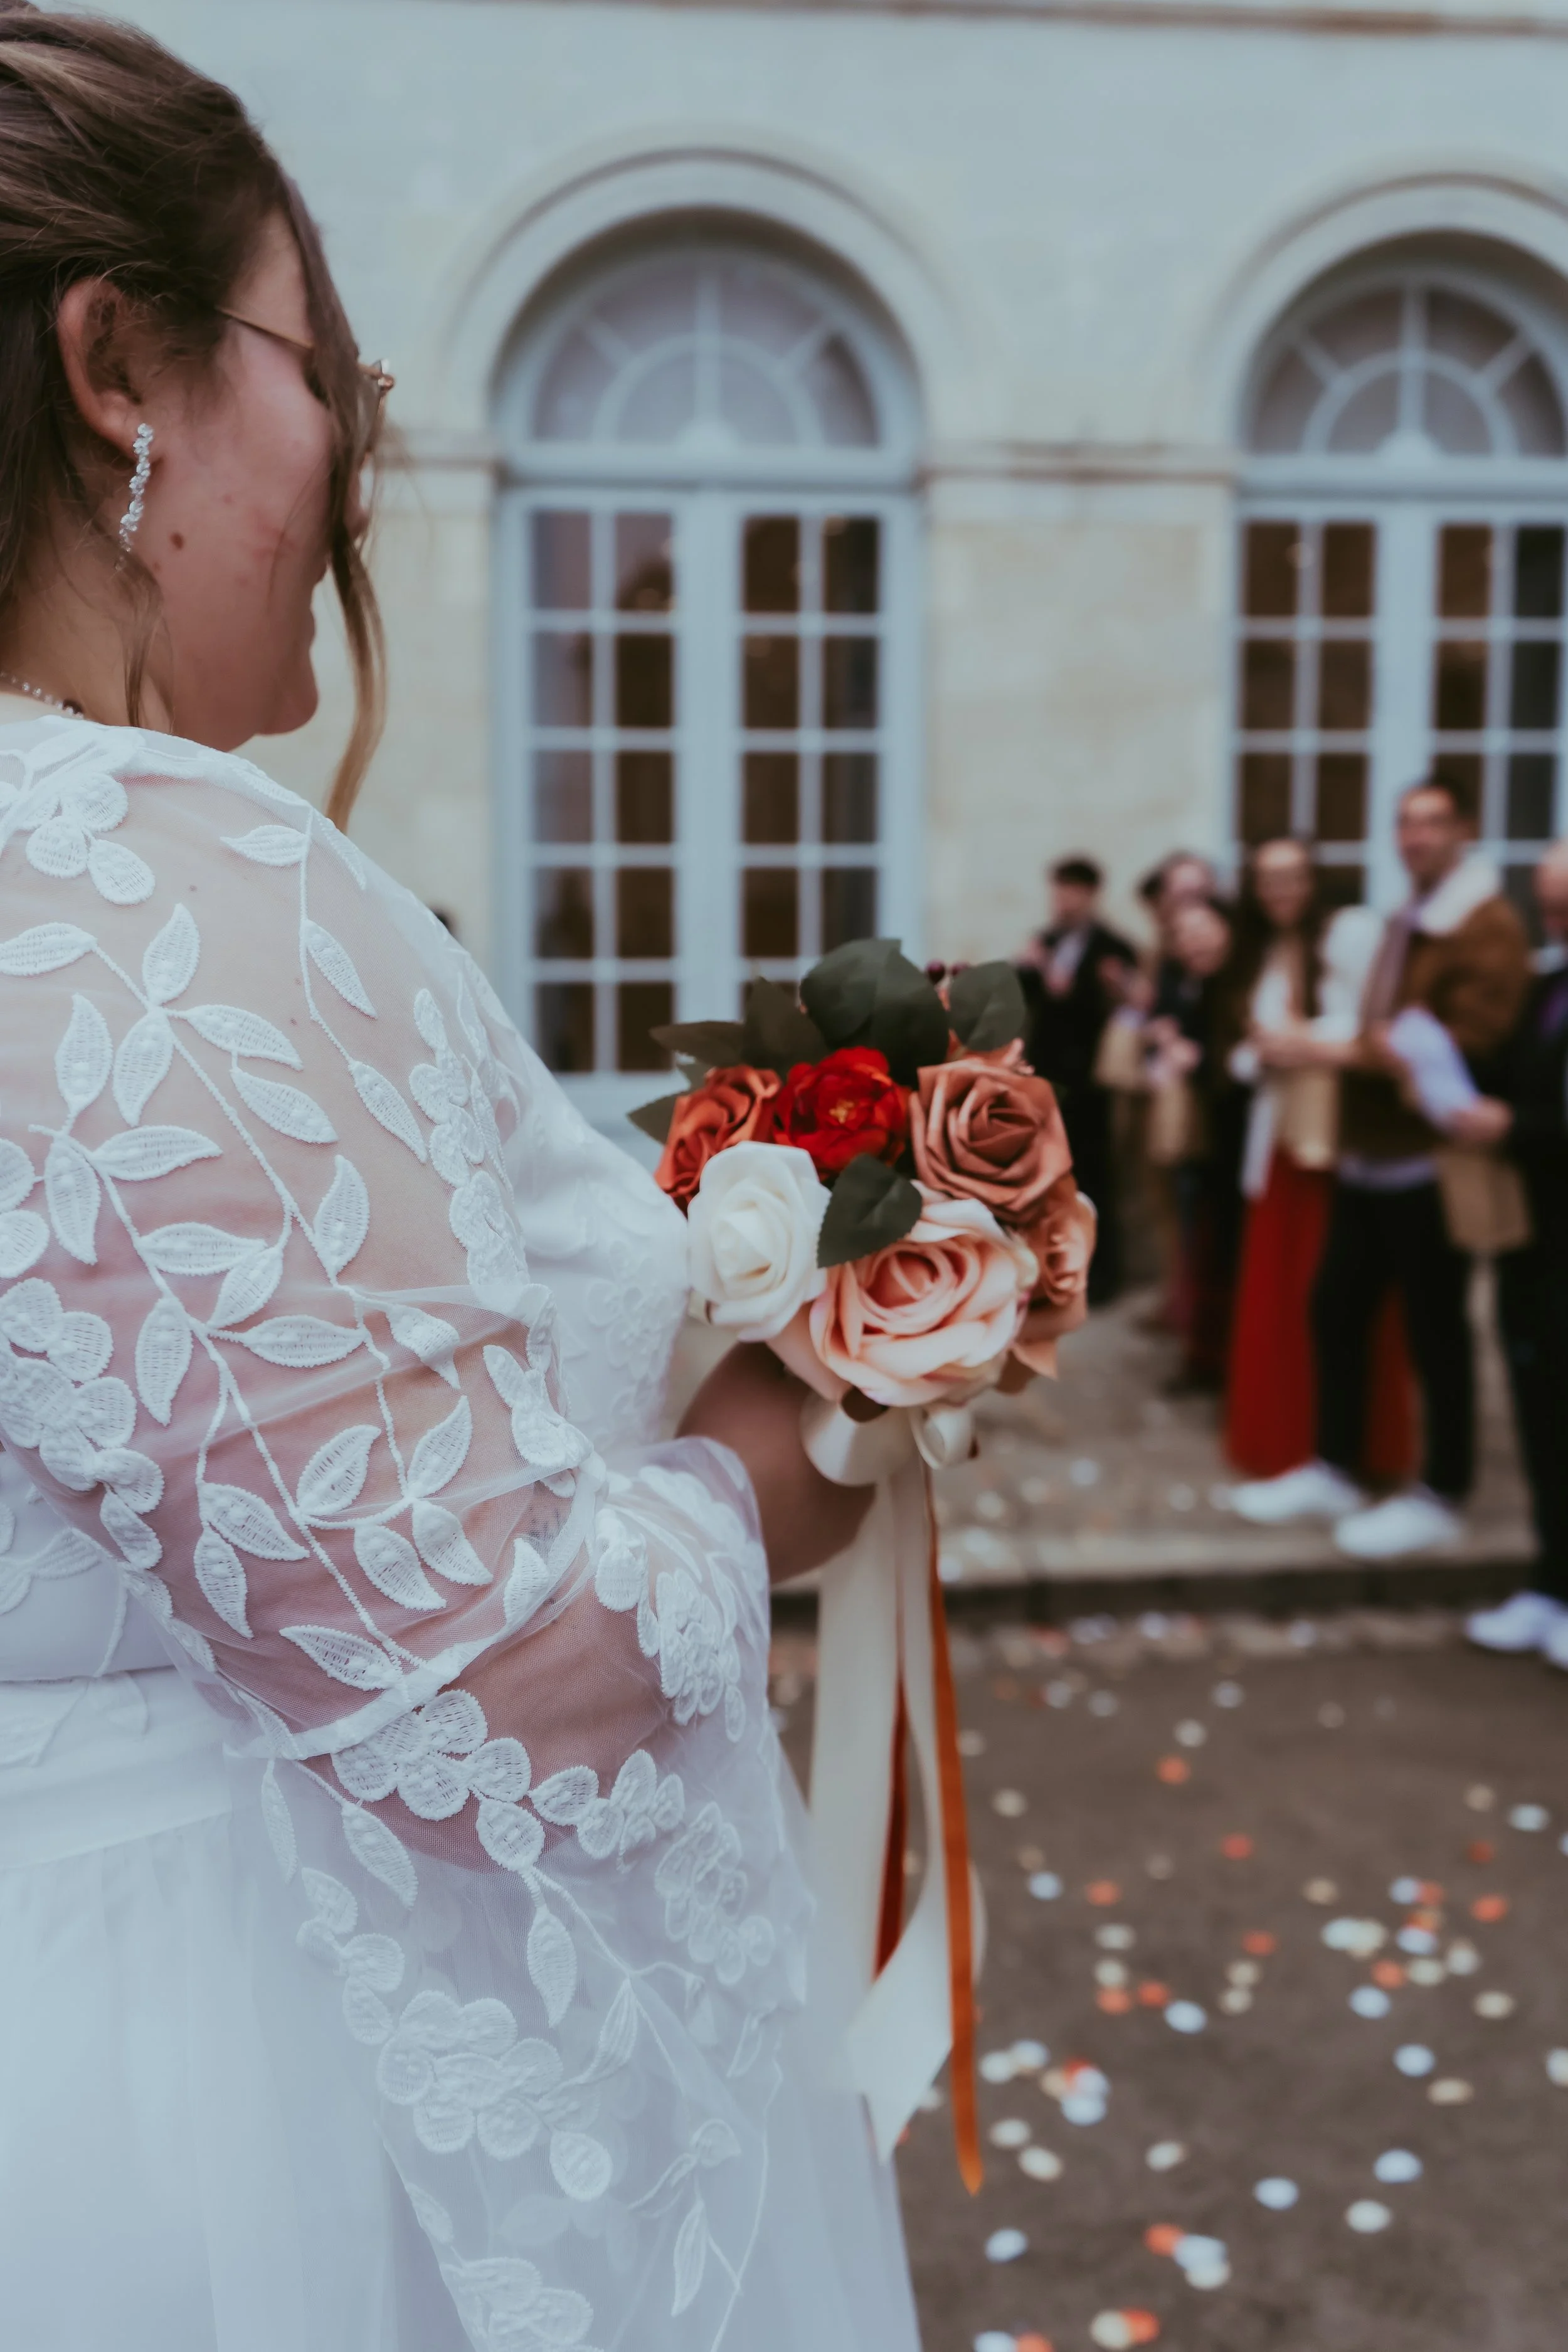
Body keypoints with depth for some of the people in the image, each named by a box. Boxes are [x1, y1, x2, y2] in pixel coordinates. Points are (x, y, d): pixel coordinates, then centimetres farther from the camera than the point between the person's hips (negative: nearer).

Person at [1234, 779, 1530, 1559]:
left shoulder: (1487, 928, -12)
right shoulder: (1404, 924, 17)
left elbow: (1466, 1043, -21)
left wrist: (1344, 1053, -21)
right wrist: (1352, 1049, 0)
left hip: (1429, 1161, -8)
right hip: (1368, 1152, 8)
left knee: (1435, 1327, 2)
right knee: (1335, 1306, 12)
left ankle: (1440, 1495, 15)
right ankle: (1333, 1470, 26)